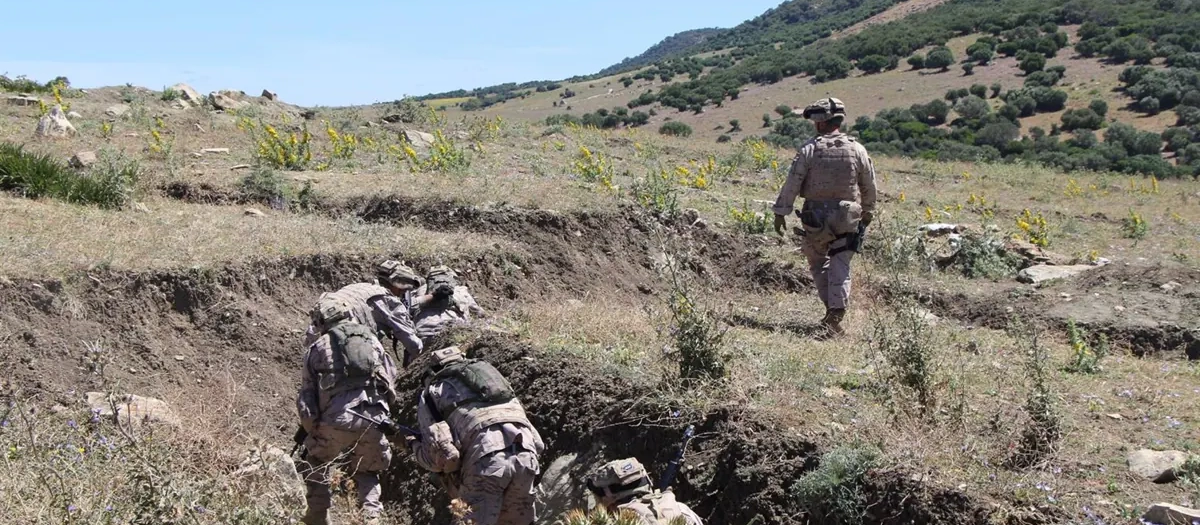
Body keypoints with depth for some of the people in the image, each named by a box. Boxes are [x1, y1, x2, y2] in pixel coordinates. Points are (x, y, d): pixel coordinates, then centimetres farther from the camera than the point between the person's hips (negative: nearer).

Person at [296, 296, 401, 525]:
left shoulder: (319, 347, 12)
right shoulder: (372, 340, 19)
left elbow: (306, 394, 8)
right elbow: (391, 377, 15)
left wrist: (310, 429, 16)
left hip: (337, 420, -2)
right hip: (375, 418, 2)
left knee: (314, 467, 24)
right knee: (367, 473, 25)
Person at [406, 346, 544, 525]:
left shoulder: (433, 391, 18)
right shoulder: (487, 370, 34)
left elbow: (439, 452, 6)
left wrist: (414, 445, 26)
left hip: (486, 458, -5)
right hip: (526, 452, 5)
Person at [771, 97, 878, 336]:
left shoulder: (810, 149, -7)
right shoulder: (857, 150, 1)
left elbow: (792, 183, -8)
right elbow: (869, 186, 10)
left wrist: (780, 212, -1)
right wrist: (868, 211, 25)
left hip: (816, 218, -1)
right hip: (847, 218, 2)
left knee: (818, 262, 16)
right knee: (840, 267, 6)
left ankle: (832, 308, 11)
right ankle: (836, 315, -2)